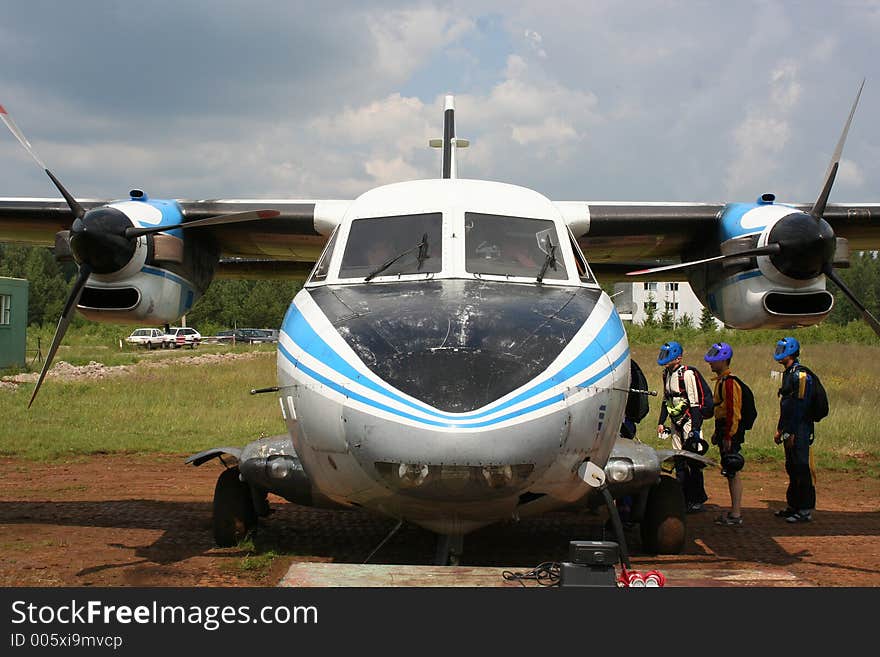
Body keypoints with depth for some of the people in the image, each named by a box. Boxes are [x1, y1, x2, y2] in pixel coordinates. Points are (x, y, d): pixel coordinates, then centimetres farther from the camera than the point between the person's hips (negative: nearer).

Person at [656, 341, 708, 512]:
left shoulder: (687, 374, -16)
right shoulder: (667, 374, 9)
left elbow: (695, 404, -17)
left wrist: (695, 429, -20)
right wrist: (661, 422, 16)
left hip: (689, 422, -8)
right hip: (676, 424, 8)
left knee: (693, 463, -5)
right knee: (679, 463, 8)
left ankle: (698, 500, 3)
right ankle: (684, 498, 14)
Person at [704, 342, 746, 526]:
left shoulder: (730, 382, -17)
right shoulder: (721, 381, 16)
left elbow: (733, 412, -21)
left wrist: (728, 436, -22)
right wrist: (717, 433, 25)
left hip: (731, 431, -10)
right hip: (724, 429, 10)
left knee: (733, 472, -8)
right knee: (730, 472, 14)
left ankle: (735, 515, -6)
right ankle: (736, 509, 21)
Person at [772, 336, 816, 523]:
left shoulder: (800, 375, -14)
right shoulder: (788, 374, 17)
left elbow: (800, 406, -19)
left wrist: (793, 433, -21)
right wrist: (780, 429, 21)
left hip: (799, 430, -10)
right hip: (789, 431, 10)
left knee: (802, 469, -7)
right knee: (792, 469, 14)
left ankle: (806, 510, -4)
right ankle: (793, 505, 22)